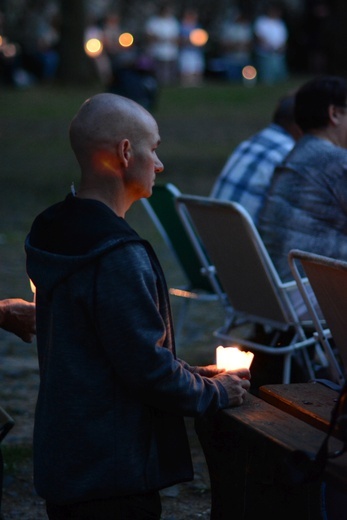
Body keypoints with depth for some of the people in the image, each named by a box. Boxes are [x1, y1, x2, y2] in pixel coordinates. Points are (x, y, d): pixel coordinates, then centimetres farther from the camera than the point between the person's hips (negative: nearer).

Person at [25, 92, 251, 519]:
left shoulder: (58, 234, 8)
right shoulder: (119, 259, -23)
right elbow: (148, 368, -22)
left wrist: (193, 375, 14)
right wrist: (215, 393, -4)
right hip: (112, 475, -9)